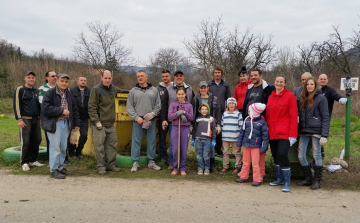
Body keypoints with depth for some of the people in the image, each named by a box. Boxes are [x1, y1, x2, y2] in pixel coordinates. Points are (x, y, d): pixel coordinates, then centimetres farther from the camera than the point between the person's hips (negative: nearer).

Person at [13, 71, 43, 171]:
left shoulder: (36, 91, 15)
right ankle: (24, 162, 6)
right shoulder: (20, 90, -2)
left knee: (36, 140, 4)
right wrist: (19, 119, -12)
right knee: (25, 142, -4)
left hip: (36, 119, 6)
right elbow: (16, 105, -6)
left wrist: (40, 117, 17)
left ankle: (33, 160, 16)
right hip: (25, 119, -5)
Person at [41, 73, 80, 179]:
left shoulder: (69, 94, 13)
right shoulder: (50, 93, -8)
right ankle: (53, 170, 5)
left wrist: (76, 124, 10)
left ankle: (60, 167, 24)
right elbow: (45, 108, -18)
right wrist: (61, 111, -17)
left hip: (65, 123, 6)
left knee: (63, 147, 11)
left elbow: (74, 110, 16)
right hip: (54, 124, -6)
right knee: (55, 147, -5)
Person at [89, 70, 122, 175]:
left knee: (112, 144, 11)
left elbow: (118, 90, 38)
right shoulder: (96, 89, -9)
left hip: (110, 124, 7)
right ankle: (101, 166, 10)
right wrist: (96, 121, -15)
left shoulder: (113, 88, 11)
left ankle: (111, 165, 23)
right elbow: (92, 107, -12)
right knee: (99, 145, -3)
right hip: (99, 124, -7)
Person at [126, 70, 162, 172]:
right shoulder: (133, 91, 8)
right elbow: (129, 107, 4)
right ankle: (135, 163, 9)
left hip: (151, 120, 1)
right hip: (138, 120, -1)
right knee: (136, 141, 0)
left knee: (151, 141, 6)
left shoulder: (154, 90, 10)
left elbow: (158, 105, 7)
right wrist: (136, 117, -8)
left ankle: (151, 162, 17)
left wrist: (152, 114, -9)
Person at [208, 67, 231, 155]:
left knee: (220, 131, 2)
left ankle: (218, 148, 13)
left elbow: (228, 98, 14)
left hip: (222, 112, 1)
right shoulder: (208, 84, 7)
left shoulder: (226, 85, 11)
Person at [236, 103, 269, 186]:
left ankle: (257, 179, 7)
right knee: (245, 162, 14)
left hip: (256, 146, -5)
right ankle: (244, 177, 26)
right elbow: (242, 132, 13)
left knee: (255, 163, -3)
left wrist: (263, 148, -10)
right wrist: (239, 143, 13)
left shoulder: (262, 122, -8)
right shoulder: (247, 120, 6)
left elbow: (265, 135, -7)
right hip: (246, 145, 5)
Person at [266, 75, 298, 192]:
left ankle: (287, 183, -3)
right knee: (275, 156, 12)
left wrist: (292, 135, -14)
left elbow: (293, 117, -9)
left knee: (282, 155, -15)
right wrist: (267, 129, 9)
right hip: (272, 133, 6)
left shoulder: (290, 96, -5)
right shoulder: (271, 97, 12)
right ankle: (280, 179, 28)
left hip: (284, 133, -6)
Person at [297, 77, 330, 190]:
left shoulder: (321, 98, -2)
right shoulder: (302, 99, 14)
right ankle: (308, 179, 18)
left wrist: (324, 135, -13)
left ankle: (317, 181, 13)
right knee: (301, 156, 4)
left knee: (317, 156, 1)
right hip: (304, 131, 6)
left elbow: (325, 117, -7)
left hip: (316, 131, -5)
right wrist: (299, 132, 7)